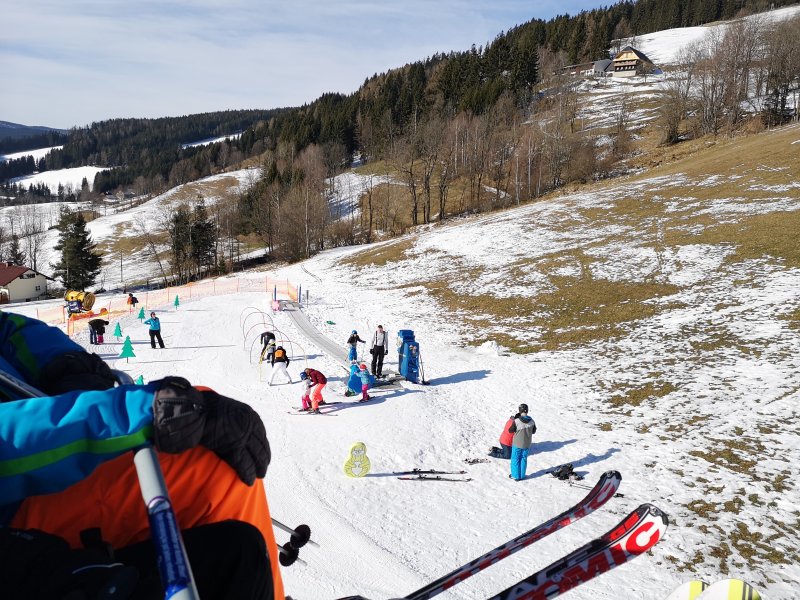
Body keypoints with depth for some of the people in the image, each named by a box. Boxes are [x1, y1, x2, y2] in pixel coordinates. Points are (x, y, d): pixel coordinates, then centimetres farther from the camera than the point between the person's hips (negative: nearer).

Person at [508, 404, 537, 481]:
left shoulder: (516, 421, -24)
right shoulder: (531, 421, -11)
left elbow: (510, 431, -11)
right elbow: (533, 431, 5)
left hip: (517, 444, -4)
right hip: (527, 444, 4)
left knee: (515, 459, 12)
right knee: (523, 459, 18)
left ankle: (515, 476, 21)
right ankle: (522, 476, 27)